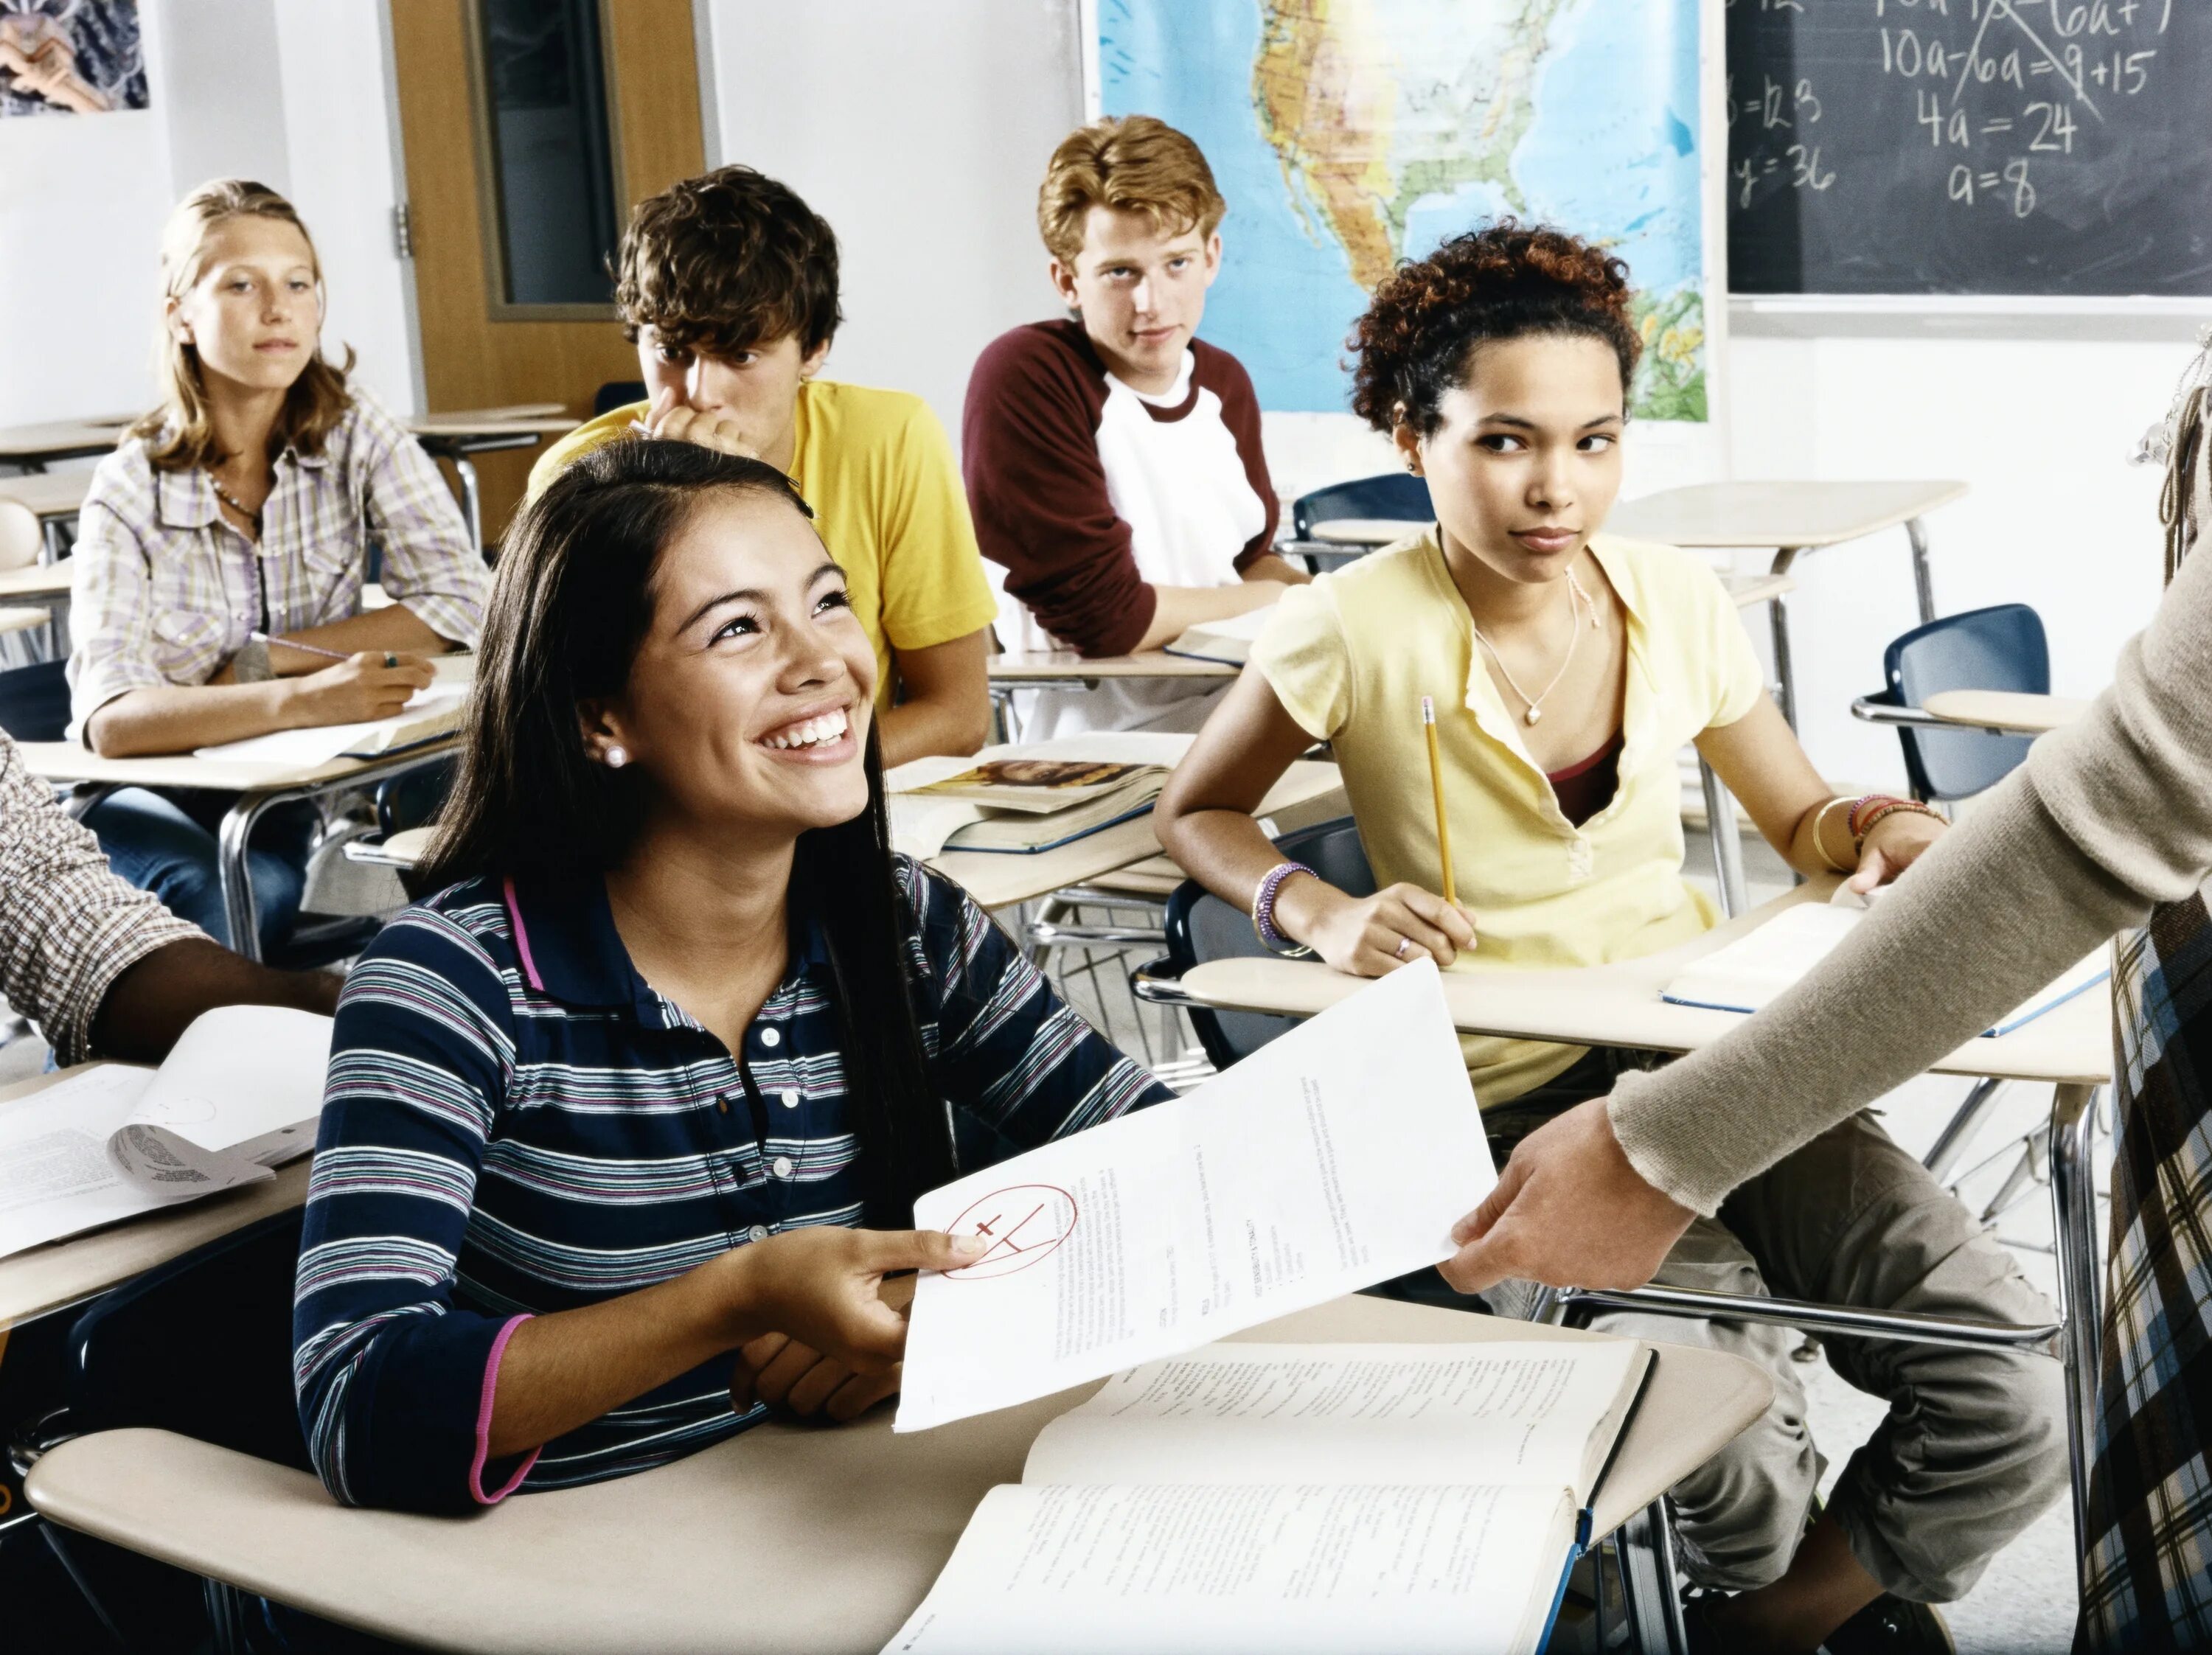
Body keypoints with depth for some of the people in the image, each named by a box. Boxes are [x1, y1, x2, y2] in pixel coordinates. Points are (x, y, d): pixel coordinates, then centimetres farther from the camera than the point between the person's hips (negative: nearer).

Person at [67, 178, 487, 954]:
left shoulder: (357, 434, -5)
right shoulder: (129, 492, -12)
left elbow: (462, 603, -14)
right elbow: (110, 718, -26)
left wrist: (261, 662, -18)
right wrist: (301, 700, -44)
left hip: (308, 791, 1)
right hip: (157, 798, -1)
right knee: (237, 897, -33)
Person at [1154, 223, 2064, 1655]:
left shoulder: (1677, 602, 2)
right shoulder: (1352, 635, -10)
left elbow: (1802, 819, 17)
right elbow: (1197, 812, 7)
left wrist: (1883, 831, -7)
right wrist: (1321, 912, -13)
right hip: (1505, 1101, -4)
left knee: (2012, 1389, -16)